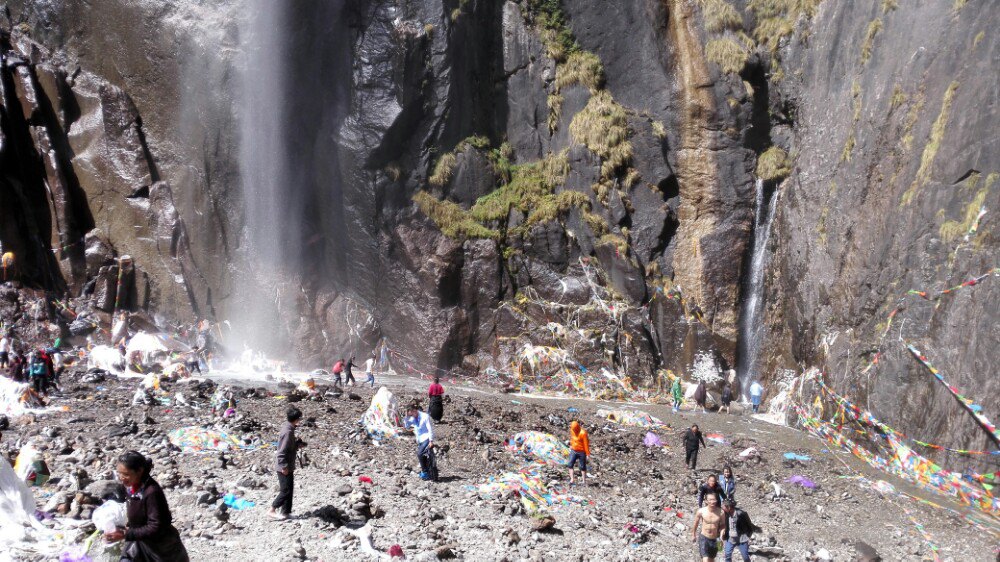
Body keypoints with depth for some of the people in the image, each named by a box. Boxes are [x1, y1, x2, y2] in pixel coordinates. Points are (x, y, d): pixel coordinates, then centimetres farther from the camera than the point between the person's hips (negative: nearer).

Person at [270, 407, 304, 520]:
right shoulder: (288, 432, -24)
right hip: (284, 467, -10)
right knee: (286, 490, -3)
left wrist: (298, 444, 3)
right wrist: (284, 466, -21)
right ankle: (272, 510, 6)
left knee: (289, 489, 13)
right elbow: (282, 451, -24)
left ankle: (285, 512, 19)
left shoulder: (289, 428, 7)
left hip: (288, 466, 10)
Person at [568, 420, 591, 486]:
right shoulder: (572, 431, -2)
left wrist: (588, 454, -15)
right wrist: (571, 446, 24)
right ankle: (571, 480, -8)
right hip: (573, 451, 5)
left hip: (581, 452, -5)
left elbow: (586, 444, -17)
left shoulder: (583, 433, -22)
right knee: (570, 465, -7)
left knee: (582, 467, 4)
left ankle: (584, 481, 14)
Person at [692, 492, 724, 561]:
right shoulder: (701, 511, -12)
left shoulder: (721, 512, -12)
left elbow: (722, 525, 4)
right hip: (703, 538, -2)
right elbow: (696, 523, 5)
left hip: (714, 540, 3)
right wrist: (693, 535, 17)